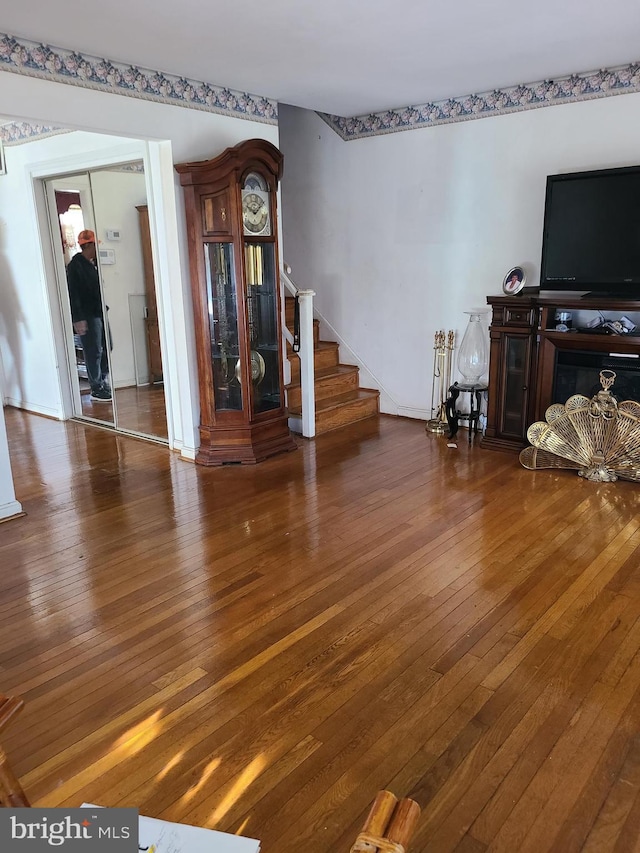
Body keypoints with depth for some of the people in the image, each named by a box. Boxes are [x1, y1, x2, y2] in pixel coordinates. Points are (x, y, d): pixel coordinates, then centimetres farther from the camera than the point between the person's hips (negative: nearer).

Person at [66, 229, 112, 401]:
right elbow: (73, 294, -15)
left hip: (100, 312, 8)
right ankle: (97, 390, 4)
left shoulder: (93, 263, 13)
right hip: (88, 315, -8)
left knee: (106, 348, 12)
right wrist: (78, 319, -20)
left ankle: (104, 382, 25)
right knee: (94, 352, -4)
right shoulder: (75, 265, -11)